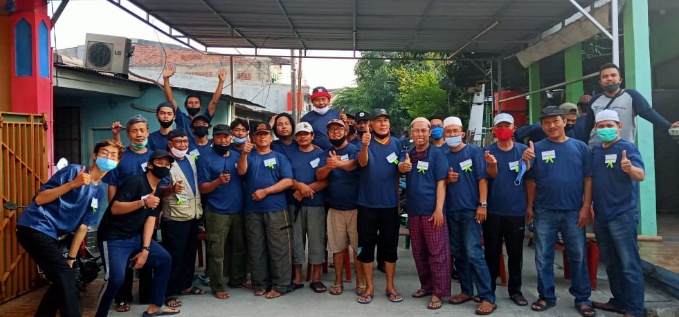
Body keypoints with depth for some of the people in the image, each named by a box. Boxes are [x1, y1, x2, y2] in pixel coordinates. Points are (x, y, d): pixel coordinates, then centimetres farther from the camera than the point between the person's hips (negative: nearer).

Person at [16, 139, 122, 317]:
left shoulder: (99, 192, 11)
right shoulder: (74, 170, -8)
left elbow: (82, 226, 11)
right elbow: (39, 198, -14)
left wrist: (70, 259, 9)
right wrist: (72, 184, -25)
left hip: (49, 234, 8)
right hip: (35, 227, -8)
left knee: (62, 281, 12)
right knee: (66, 278, -14)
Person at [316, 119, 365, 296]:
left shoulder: (354, 149, -3)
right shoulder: (327, 154, 9)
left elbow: (355, 164, -25)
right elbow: (319, 176, -6)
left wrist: (338, 163, -46)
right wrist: (329, 166, -28)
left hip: (356, 207, -3)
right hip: (335, 208, 3)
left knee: (359, 246, 4)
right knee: (337, 247, 9)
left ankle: (360, 282, 15)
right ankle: (338, 281, 21)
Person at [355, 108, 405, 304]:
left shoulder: (396, 143, 3)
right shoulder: (366, 142, -4)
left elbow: (401, 167, 6)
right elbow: (362, 162, -23)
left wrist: (404, 165, -18)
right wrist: (365, 146, -43)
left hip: (390, 204, 2)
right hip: (367, 204, -1)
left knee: (390, 246, 8)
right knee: (366, 246, 4)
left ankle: (390, 286, 20)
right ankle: (369, 287, 16)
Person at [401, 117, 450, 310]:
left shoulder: (437, 154, -2)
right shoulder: (408, 155, 12)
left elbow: (441, 183, -8)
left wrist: (439, 209, -16)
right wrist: (403, 168, -8)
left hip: (432, 211, -5)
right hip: (413, 211, 5)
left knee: (437, 253, -2)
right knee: (418, 252, 12)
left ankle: (439, 292, 5)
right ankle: (426, 285, 26)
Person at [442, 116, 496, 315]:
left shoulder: (474, 151, -1)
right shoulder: (444, 157, 11)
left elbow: (482, 178, -6)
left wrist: (482, 204, -14)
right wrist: (447, 179, -5)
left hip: (470, 210, -5)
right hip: (451, 211, 5)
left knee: (473, 254, -11)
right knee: (457, 253, 10)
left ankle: (488, 298, -5)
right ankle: (466, 291, 23)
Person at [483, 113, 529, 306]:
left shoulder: (523, 150, 3)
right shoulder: (489, 150, -1)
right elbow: (492, 175, -15)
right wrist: (492, 164, -35)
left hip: (516, 210, 1)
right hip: (493, 210, -1)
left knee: (515, 253, 9)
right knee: (491, 252, 7)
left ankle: (515, 290, 22)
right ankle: (488, 290, 18)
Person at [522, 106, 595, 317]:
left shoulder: (580, 147, 3)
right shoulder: (537, 148, 1)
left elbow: (588, 178, 2)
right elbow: (530, 179, 2)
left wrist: (586, 207, -4)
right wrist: (530, 206, -5)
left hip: (573, 212, 0)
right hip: (544, 212, 0)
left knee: (578, 256, 8)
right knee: (543, 257, 7)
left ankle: (582, 299, 20)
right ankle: (546, 296, 19)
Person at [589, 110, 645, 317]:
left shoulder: (627, 147, -9)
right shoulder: (595, 150, 10)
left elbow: (641, 175, -21)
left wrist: (630, 169, -42)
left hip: (623, 214, -7)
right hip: (601, 215, 7)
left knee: (629, 264, -3)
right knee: (610, 262, 16)